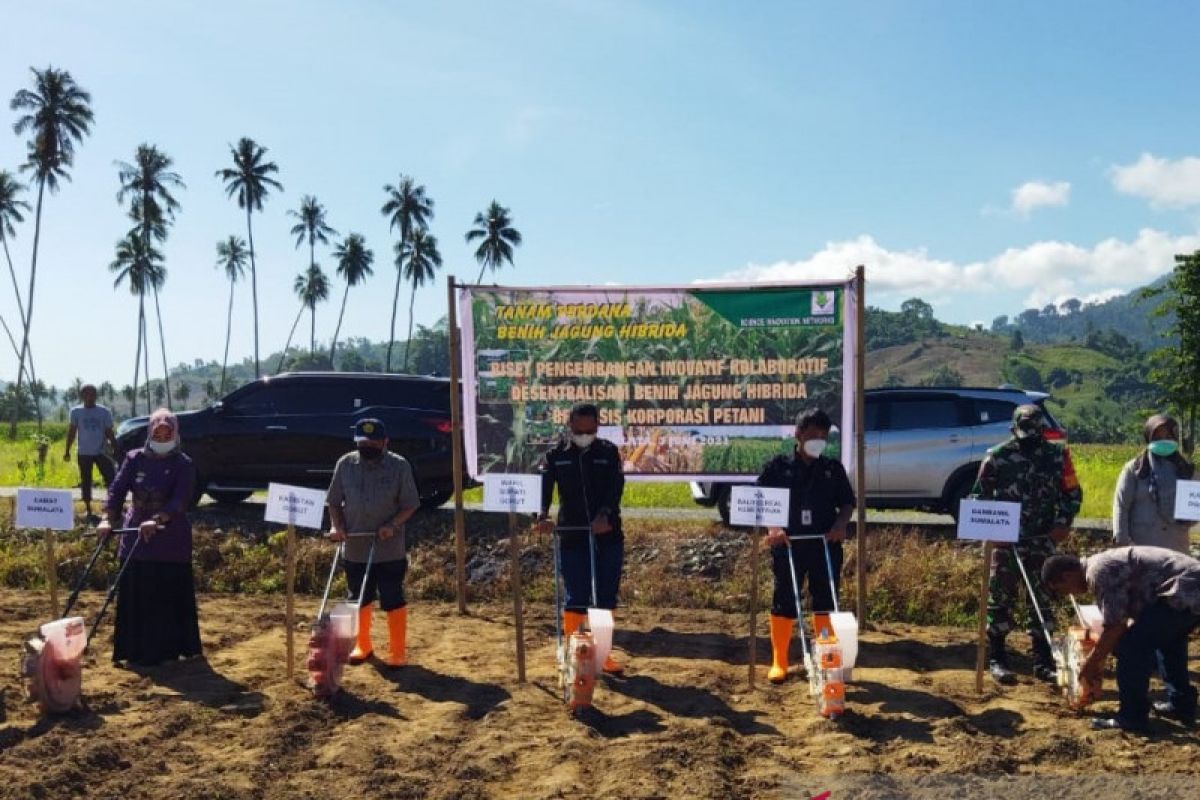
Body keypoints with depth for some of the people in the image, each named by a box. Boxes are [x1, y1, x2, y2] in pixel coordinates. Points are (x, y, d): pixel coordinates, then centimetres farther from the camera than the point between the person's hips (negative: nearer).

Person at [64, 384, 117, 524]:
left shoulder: (104, 412, 0)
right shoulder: (76, 412, 0)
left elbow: (109, 433, 4)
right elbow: (72, 432, 6)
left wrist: (116, 449, -1)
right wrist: (67, 451, 3)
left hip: (101, 452, 0)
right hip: (84, 453, 0)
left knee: (111, 477, -10)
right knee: (86, 482, 7)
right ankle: (88, 511, 17)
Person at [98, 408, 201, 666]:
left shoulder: (184, 464, -6)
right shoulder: (134, 459, 4)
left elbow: (180, 500, -18)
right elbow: (117, 489, -5)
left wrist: (157, 520, -34)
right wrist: (108, 519, -21)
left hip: (171, 541, -3)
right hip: (136, 537, 3)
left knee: (170, 596, 1)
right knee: (135, 596, 7)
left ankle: (166, 649, 10)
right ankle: (136, 650, 16)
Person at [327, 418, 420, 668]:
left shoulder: (399, 466, -8)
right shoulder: (345, 464, 0)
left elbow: (410, 504, -6)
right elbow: (334, 500, 7)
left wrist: (393, 525, -20)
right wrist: (336, 525, -8)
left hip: (389, 549, -3)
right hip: (355, 548, 3)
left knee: (393, 600, 3)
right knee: (359, 599, 16)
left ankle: (397, 652, 16)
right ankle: (363, 645, 35)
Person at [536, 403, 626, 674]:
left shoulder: (609, 452, 2)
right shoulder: (556, 455, 1)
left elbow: (616, 487, -10)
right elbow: (543, 485, -13)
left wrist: (605, 514, -28)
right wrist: (543, 515, -32)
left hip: (608, 536, 2)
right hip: (572, 537, -1)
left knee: (606, 598, 8)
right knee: (576, 598, 1)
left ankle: (602, 655, 22)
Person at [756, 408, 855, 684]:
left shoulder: (833, 469, 8)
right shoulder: (778, 466, 1)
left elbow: (847, 502, 12)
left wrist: (841, 523, -8)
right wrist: (772, 528, -17)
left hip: (825, 544, 2)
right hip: (788, 544, -2)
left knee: (825, 602, 7)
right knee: (784, 602, 1)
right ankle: (779, 662, 10)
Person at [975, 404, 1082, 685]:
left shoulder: (1057, 455, 2)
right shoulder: (997, 457, -4)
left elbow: (1072, 493, 10)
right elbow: (980, 495, 2)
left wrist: (1063, 523, -3)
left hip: (1042, 541, 2)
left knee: (1043, 600, 6)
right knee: (1000, 599, 1)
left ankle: (1043, 661, 15)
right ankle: (996, 659, 10)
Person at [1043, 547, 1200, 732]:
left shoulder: (1098, 572, -14)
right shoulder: (1102, 564, 20)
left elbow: (1115, 627, -13)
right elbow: (1118, 620, 26)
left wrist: (1091, 663, 0)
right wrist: (1098, 659, 28)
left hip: (1184, 592, -11)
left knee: (1130, 647, -8)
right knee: (1166, 640, 31)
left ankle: (1132, 717, 2)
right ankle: (1182, 705, 39)